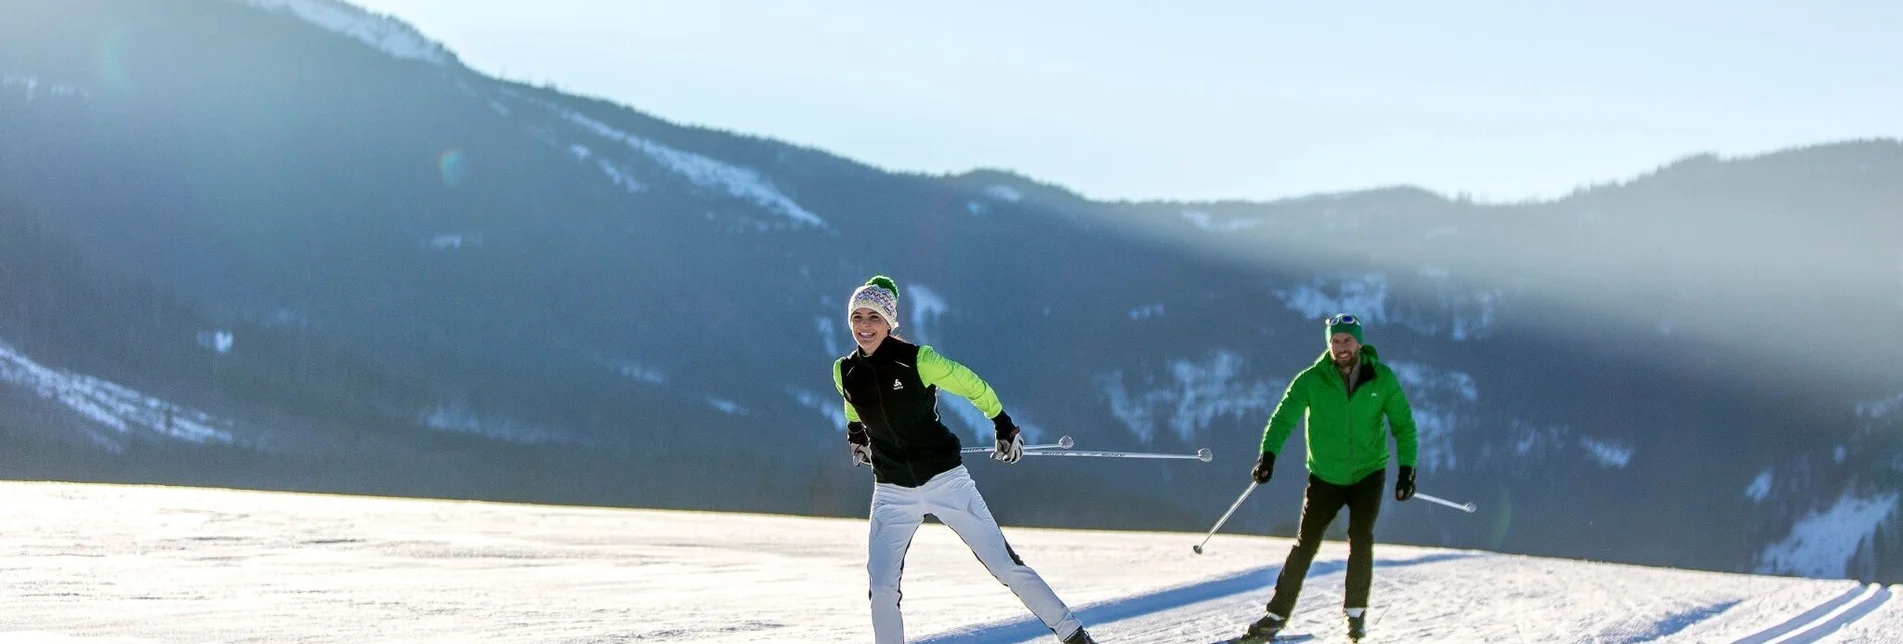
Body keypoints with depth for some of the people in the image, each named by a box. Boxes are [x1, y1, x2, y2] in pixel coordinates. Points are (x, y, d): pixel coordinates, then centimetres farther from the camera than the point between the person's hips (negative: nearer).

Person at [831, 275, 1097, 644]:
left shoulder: (917, 360, -14)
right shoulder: (844, 373, -2)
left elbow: (972, 386, -1)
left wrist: (1003, 426, 6)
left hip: (946, 481, -3)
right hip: (893, 493, 3)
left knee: (1005, 564, -3)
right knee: (882, 589, -9)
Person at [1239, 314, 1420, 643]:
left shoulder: (1382, 379, -8)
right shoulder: (1312, 380, -10)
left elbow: (1403, 425, -3)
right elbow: (1284, 417, -16)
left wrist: (1407, 468, -14)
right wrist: (1268, 454, -32)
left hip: (1368, 473, 0)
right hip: (1325, 476, 0)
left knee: (1360, 539, -14)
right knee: (1305, 544, -2)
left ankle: (1355, 610, 5)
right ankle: (1277, 614, 7)